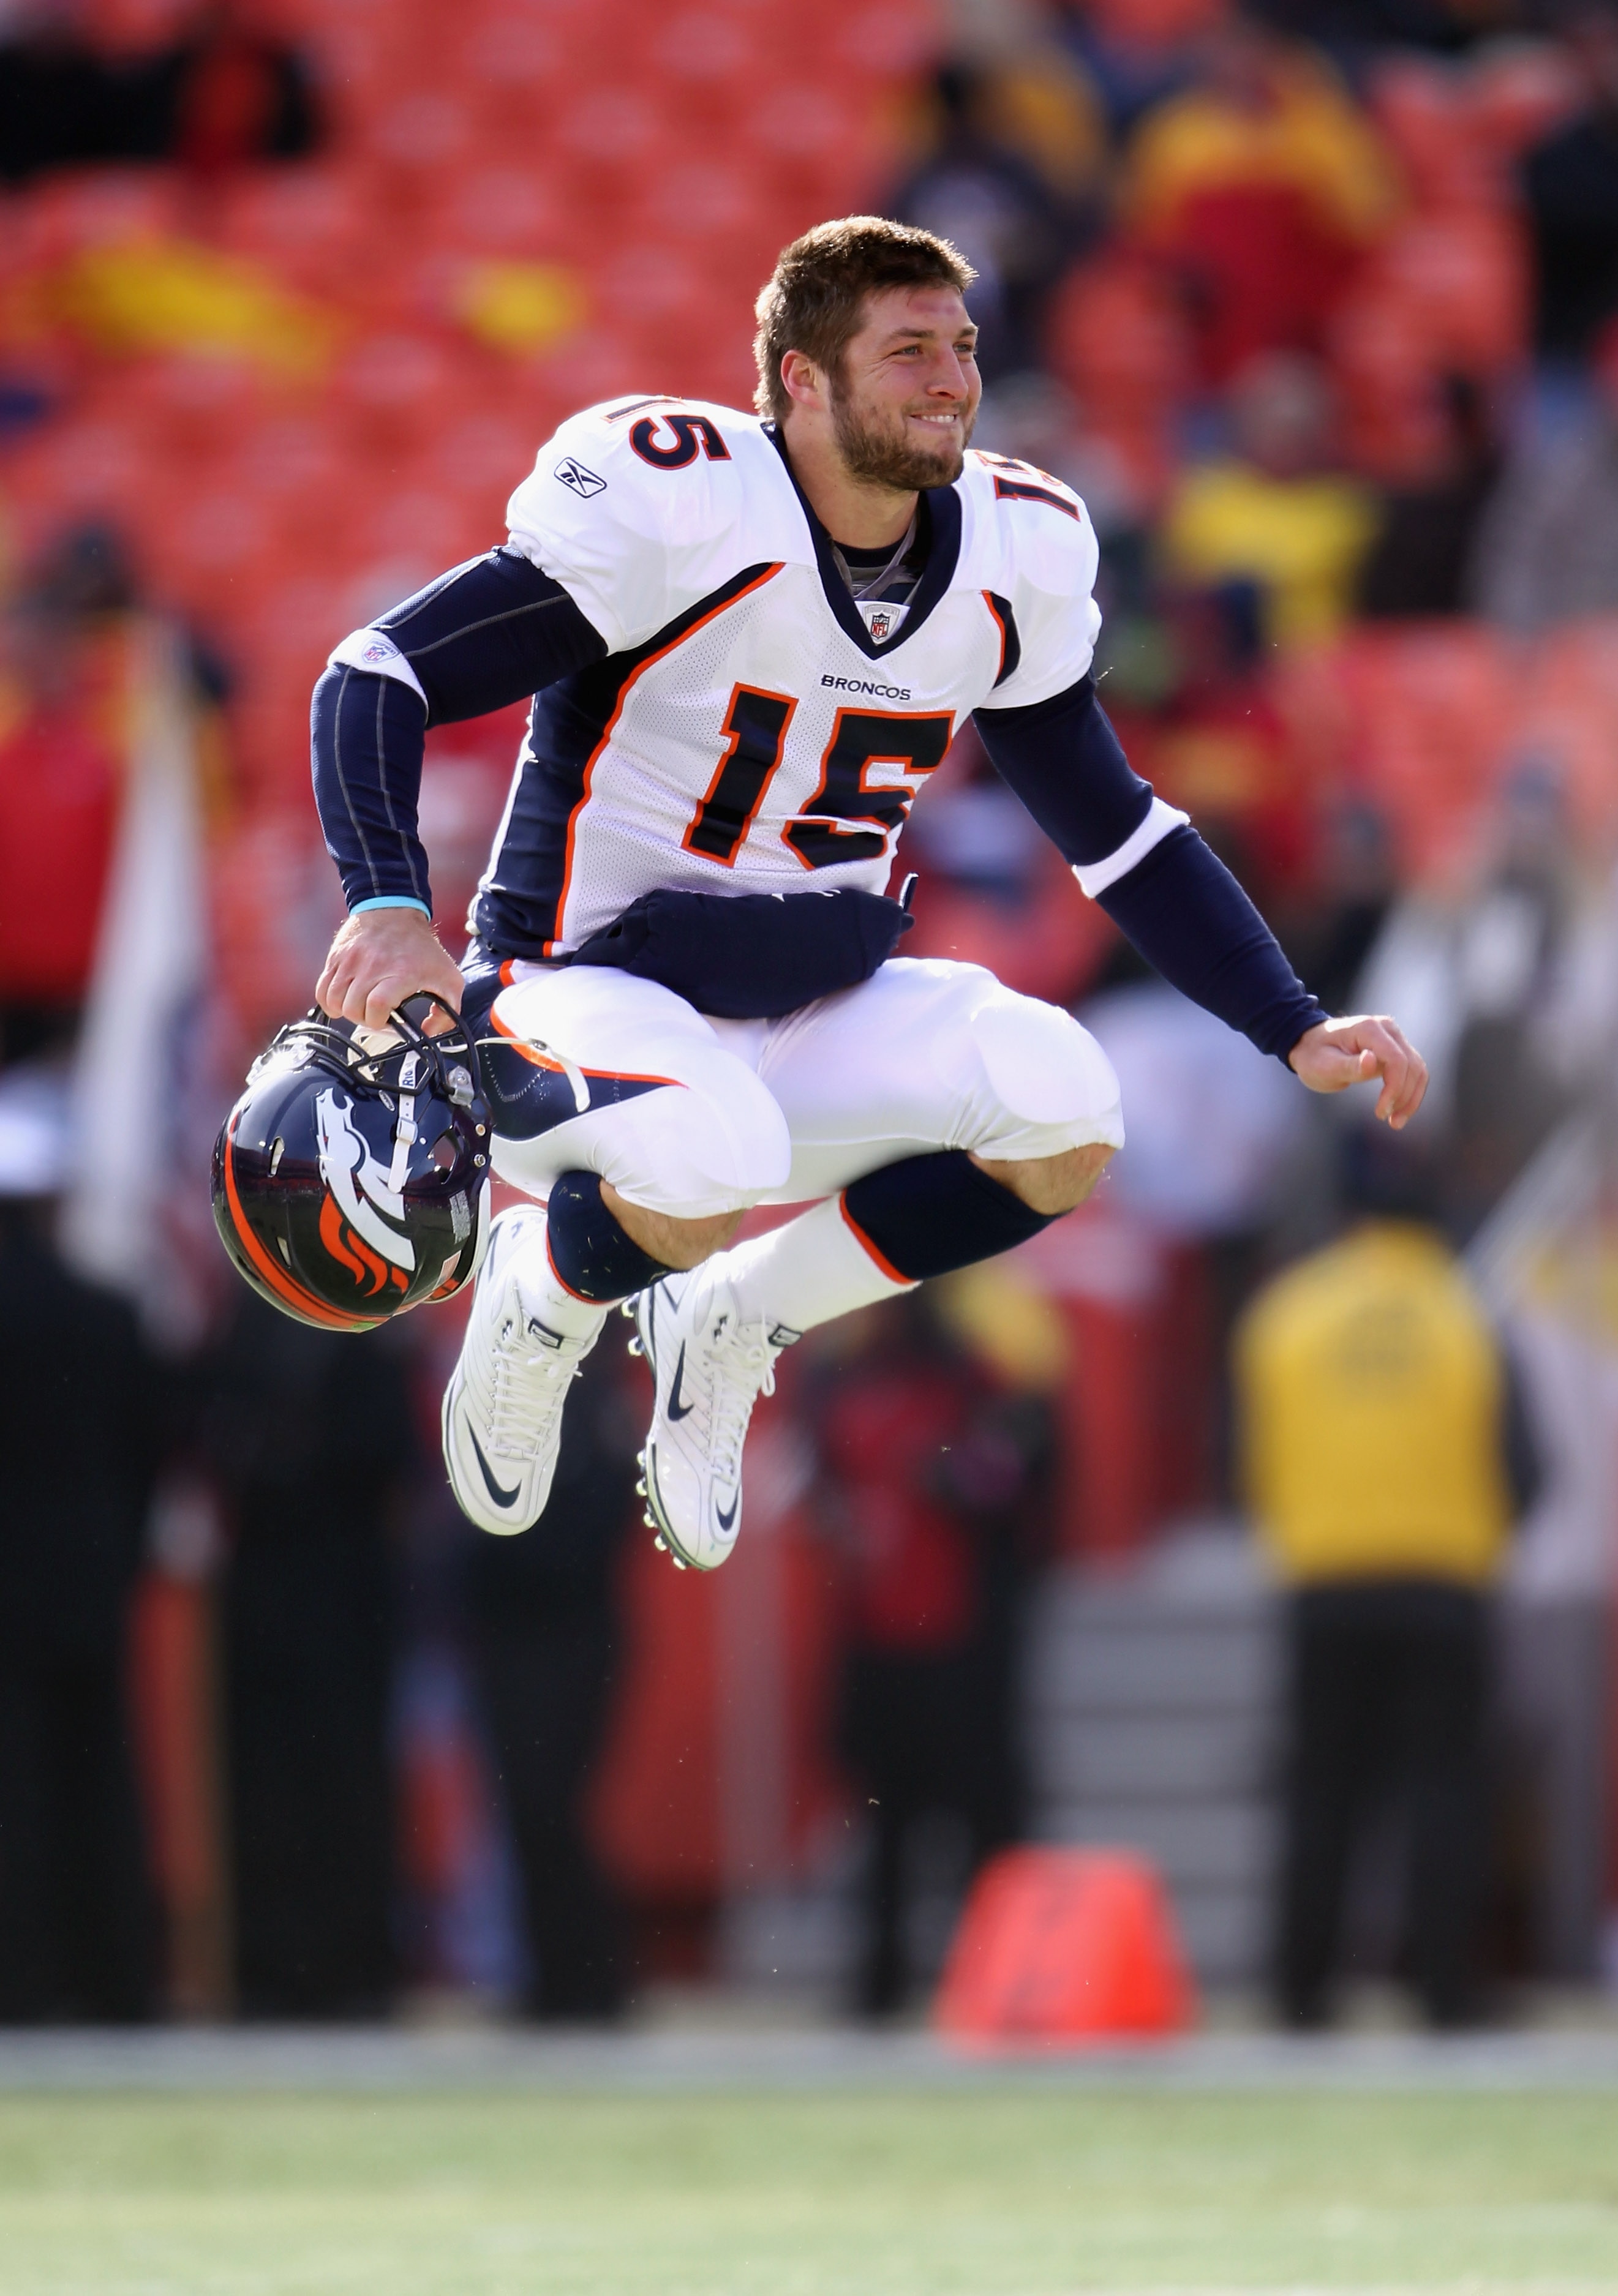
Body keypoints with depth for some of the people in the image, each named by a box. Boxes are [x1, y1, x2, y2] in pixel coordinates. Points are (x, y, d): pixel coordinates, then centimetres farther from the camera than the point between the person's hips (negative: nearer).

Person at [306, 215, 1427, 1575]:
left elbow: (1113, 825, 14)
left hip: (811, 1009, 6)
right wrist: (391, 906, -37)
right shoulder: (680, 502, -19)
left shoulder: (1014, 550, 1)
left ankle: (732, 1321, 3)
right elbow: (381, 675, -20)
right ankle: (544, 1289, 0)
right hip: (588, 990, -6)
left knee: (1061, 1115, -21)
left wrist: (1294, 1030, 7)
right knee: (712, 1171, -38)